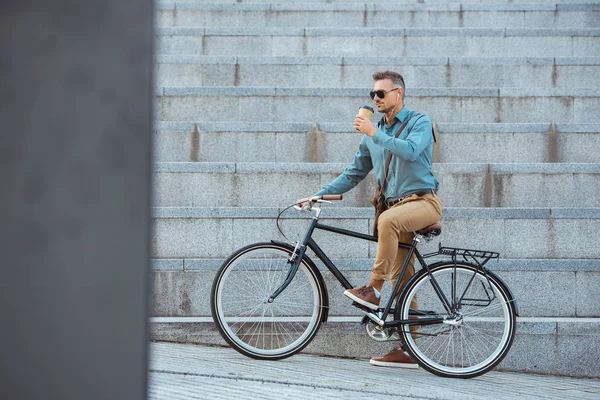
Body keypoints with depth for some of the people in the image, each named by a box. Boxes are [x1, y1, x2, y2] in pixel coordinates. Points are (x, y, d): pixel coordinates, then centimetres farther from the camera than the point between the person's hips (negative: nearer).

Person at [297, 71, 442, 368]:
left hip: (423, 201, -7)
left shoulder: (419, 122, -3)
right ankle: (408, 351, 6)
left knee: (388, 220, -37)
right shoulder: (374, 133, 16)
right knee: (402, 282, 3)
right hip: (397, 207, 7)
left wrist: (374, 134, -20)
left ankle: (374, 288, -30)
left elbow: (410, 151, -24)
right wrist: (319, 195, 9)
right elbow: (354, 173, 19)